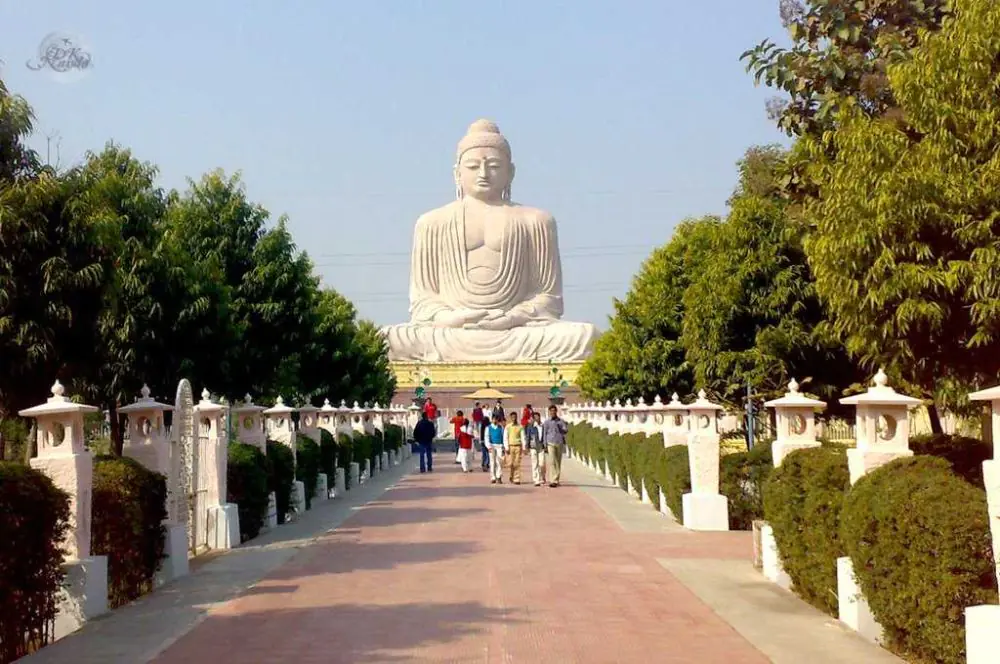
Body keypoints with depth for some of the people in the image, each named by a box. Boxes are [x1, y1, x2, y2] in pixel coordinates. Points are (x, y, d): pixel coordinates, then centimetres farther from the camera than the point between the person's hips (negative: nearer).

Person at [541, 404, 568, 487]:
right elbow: (544, 434, 7)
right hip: (550, 443, -2)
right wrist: (545, 445, 1)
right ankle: (553, 480, -16)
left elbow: (566, 430, 2)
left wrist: (561, 429, -19)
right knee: (552, 462, -12)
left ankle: (556, 480, 12)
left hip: (559, 443, 2)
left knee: (558, 462, 5)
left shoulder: (561, 421, 11)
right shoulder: (547, 422, 8)